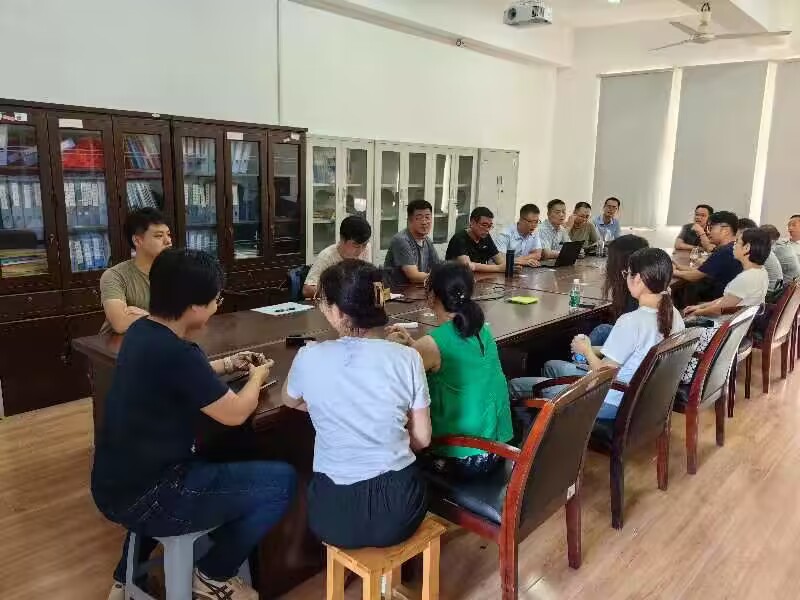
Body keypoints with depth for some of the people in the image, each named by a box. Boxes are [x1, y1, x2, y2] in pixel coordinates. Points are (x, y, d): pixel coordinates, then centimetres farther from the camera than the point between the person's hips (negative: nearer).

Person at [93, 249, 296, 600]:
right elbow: (235, 413, -14)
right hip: (143, 499, -10)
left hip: (117, 485, 10)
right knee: (281, 481, -9)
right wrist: (256, 377, 5)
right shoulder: (175, 352, -26)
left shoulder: (142, 332, 2)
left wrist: (227, 365, 19)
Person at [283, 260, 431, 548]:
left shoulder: (309, 358, -11)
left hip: (335, 515, 0)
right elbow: (422, 439, -1)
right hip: (399, 510, 1)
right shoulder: (407, 358, -10)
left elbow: (290, 401, 13)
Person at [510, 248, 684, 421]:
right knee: (551, 366, 27)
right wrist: (595, 350, 12)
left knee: (516, 385, -1)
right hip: (635, 397, 9)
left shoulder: (630, 322, -29)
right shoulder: (674, 314, -3)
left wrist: (587, 351, -1)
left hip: (610, 404, -9)